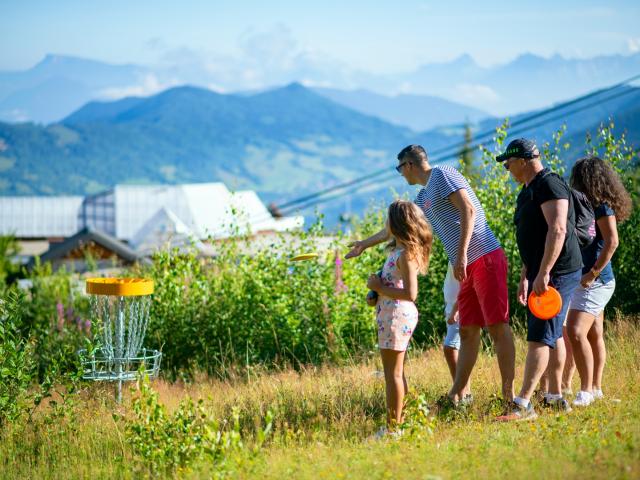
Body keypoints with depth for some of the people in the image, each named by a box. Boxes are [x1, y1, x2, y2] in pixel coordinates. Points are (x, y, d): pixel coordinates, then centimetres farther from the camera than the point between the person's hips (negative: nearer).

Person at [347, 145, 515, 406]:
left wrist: (461, 254, -22)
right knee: (468, 331, 9)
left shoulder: (443, 175, -4)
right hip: (468, 267, 9)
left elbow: (469, 210, -16)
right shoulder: (423, 198, 23)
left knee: (497, 326, -10)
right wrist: (364, 244, 47)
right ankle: (457, 394, 11)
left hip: (485, 258, -9)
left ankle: (509, 393, -12)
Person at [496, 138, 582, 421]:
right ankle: (556, 398, 23)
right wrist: (525, 277, 22)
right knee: (552, 335, 15)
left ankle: (523, 405, -17)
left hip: (557, 273, -11)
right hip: (541, 274, 11)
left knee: (540, 337, -13)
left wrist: (543, 274, -28)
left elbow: (557, 231, -25)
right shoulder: (528, 191, 18)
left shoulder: (550, 185, -15)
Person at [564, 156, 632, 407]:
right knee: (594, 335, 16)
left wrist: (592, 274, -21)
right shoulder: (596, 205, 12)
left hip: (595, 281, -10)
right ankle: (596, 388, 26)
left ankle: (585, 391, -18)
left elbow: (611, 241, -22)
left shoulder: (602, 206, -14)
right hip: (591, 281, 10)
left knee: (576, 332, -19)